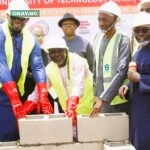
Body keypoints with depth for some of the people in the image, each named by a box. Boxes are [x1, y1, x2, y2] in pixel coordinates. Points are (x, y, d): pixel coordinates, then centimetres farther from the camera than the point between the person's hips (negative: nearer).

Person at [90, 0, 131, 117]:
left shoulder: (123, 41, -11)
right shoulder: (98, 38, 7)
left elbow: (121, 72, -19)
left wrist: (103, 98, -24)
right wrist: (97, 94, 11)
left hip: (118, 100, -5)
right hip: (101, 97, 5)